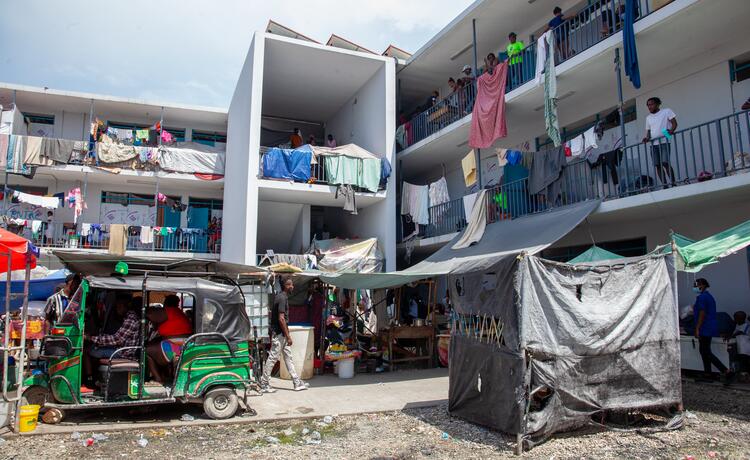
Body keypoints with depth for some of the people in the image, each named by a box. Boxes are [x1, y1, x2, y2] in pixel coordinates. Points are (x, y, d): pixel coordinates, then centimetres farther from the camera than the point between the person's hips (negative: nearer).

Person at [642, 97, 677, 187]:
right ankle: (665, 185, 1)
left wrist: (671, 130, -20)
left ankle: (673, 183, -13)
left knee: (665, 163, -18)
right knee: (657, 165, -2)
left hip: (664, 142, -5)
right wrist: (647, 138, 1)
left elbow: (674, 123, 1)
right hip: (653, 144, 5)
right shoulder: (648, 118, 22)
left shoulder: (666, 111, 8)